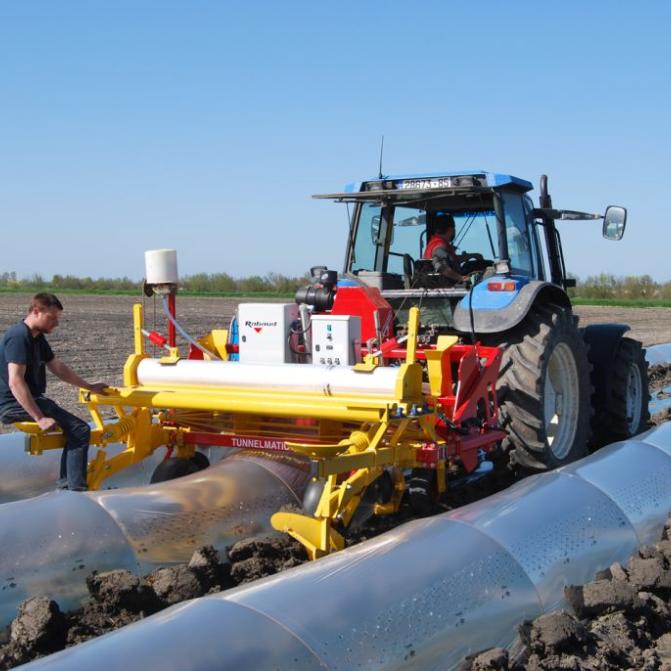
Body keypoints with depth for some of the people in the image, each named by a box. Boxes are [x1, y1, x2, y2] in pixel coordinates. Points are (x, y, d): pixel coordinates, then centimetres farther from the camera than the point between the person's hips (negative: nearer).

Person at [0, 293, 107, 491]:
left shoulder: (37, 338, 14)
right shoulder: (19, 337, -18)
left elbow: (58, 368, 27)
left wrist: (90, 387, 29)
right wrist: (40, 418, -28)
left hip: (30, 400, 11)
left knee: (74, 430, 15)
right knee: (79, 430, -17)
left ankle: (66, 486, 14)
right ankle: (76, 490, -15)